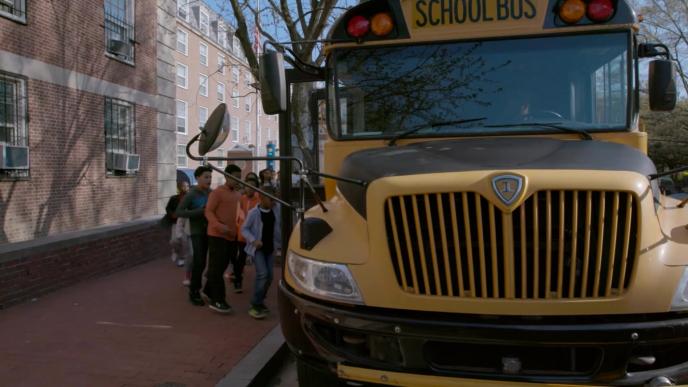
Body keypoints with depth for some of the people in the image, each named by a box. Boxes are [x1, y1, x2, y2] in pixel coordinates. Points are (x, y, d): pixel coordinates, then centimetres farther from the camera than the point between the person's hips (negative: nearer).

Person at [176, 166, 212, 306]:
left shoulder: (211, 193, 2)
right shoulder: (191, 194, -12)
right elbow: (179, 212, -17)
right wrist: (199, 211, -25)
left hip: (210, 231, 5)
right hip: (197, 232, -5)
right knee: (199, 262, -10)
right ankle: (194, 291, 5)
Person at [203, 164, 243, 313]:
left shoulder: (238, 194, 15)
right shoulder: (217, 192, -9)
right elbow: (208, 211, -13)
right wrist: (219, 225, -29)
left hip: (231, 236, 7)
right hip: (217, 235, -7)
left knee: (221, 267, 14)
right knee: (216, 268, -3)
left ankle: (209, 292, 30)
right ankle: (217, 300, 0)